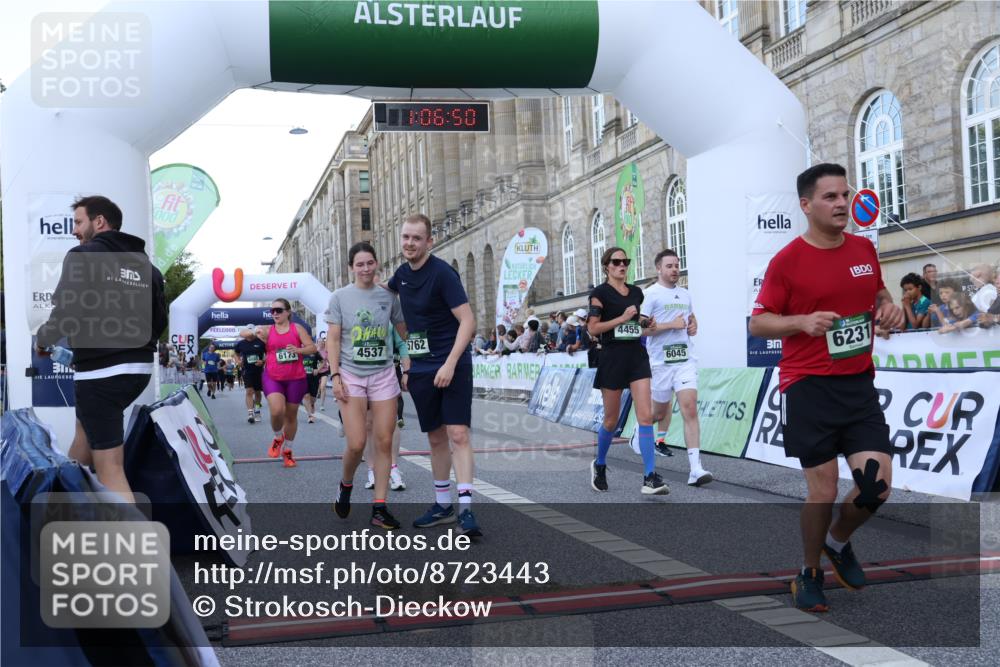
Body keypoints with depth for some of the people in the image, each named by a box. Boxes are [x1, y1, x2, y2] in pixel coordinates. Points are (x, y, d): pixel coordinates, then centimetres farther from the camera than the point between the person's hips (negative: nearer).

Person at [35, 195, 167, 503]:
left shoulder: (83, 256, -7)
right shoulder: (146, 265, 12)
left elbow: (65, 312, -13)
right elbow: (159, 322, 14)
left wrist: (43, 340, 6)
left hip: (102, 373, -8)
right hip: (140, 368, 8)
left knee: (110, 469, -5)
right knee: (86, 425, 32)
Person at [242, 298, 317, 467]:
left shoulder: (297, 328, 2)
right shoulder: (267, 330, 4)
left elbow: (312, 347, -1)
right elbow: (242, 334, -1)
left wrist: (298, 350, -21)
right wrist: (253, 332, -23)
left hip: (295, 378, 0)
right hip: (272, 378, 0)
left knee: (291, 415, 10)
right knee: (276, 411, -21)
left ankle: (287, 450, 29)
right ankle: (278, 437, 11)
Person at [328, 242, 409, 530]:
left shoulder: (388, 297, 6)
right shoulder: (340, 297, 1)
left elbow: (404, 334, 12)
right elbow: (333, 340, -1)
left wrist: (408, 371, 5)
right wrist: (335, 376, -8)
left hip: (383, 375, 2)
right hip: (351, 376, -2)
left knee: (384, 442, -2)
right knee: (356, 444, -10)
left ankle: (379, 507, 6)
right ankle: (346, 486, 22)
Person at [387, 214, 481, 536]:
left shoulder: (442, 273, -14)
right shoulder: (402, 274, 8)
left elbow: (468, 321, -20)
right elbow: (383, 292, 34)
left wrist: (450, 364, -27)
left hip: (452, 366, -7)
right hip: (421, 369, 7)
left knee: (458, 434, -13)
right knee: (436, 438, 12)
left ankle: (465, 509, -13)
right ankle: (443, 505, 23)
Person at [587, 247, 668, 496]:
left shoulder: (636, 292, 13)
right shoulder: (600, 293, -4)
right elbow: (592, 328, -12)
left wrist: (646, 323, 11)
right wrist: (622, 318, -16)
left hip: (637, 356, 4)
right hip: (612, 357, -4)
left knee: (646, 415, -9)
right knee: (612, 419, 7)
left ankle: (650, 477, -10)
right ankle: (599, 465, 32)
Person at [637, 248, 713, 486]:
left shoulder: (685, 294, 15)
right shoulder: (650, 294, -5)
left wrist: (693, 326, 9)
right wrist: (671, 325, -16)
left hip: (685, 359, 4)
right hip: (661, 361, -4)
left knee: (690, 409, -10)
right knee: (660, 412, 10)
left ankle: (695, 469, -15)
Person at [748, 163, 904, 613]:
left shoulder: (865, 249, 7)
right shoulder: (787, 260, -8)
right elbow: (757, 323, -4)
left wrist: (889, 309, 2)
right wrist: (803, 321, -21)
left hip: (859, 384, 5)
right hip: (809, 387, -4)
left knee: (878, 485, -2)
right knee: (822, 490, 0)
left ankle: (838, 542, 29)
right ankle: (810, 573, 25)